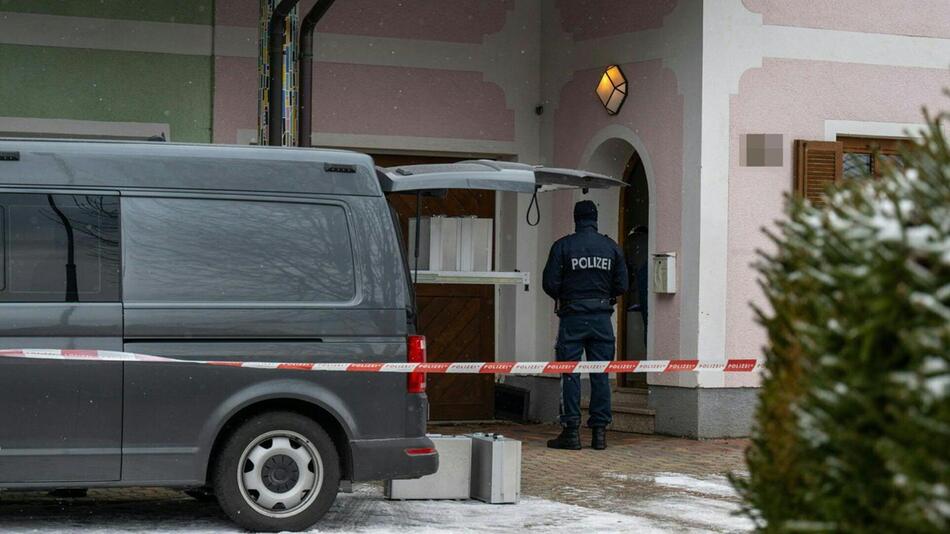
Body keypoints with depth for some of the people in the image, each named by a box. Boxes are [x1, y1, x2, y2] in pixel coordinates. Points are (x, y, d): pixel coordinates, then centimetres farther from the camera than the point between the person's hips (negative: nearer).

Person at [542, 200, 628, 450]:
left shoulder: (563, 246, -3)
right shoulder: (611, 247, 4)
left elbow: (550, 283, -6)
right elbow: (622, 285, 4)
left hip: (572, 317, -2)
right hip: (602, 317, 2)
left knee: (570, 374, 1)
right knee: (601, 375, 6)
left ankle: (571, 430, -2)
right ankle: (600, 431, 5)